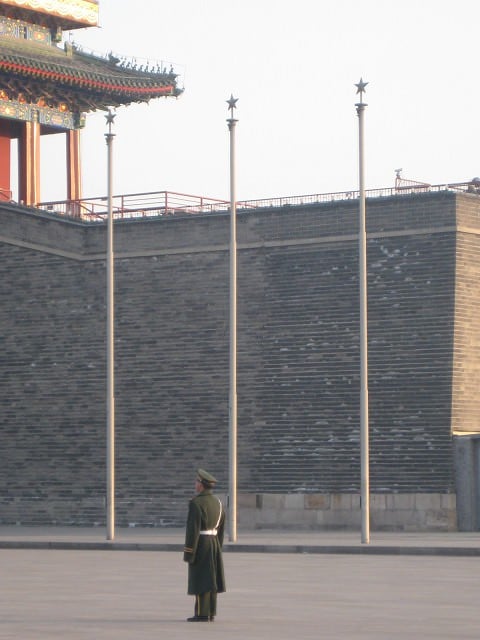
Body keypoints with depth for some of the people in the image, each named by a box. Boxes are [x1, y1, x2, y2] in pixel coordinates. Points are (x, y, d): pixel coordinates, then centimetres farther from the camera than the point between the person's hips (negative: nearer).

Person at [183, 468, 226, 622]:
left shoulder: (196, 503, -15)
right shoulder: (217, 502, 10)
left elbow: (193, 530, -18)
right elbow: (221, 529, 14)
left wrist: (188, 553, -16)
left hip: (200, 545, -8)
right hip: (214, 545, 8)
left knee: (200, 580, -5)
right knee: (210, 579, 9)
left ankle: (202, 614, -6)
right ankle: (210, 613, 10)